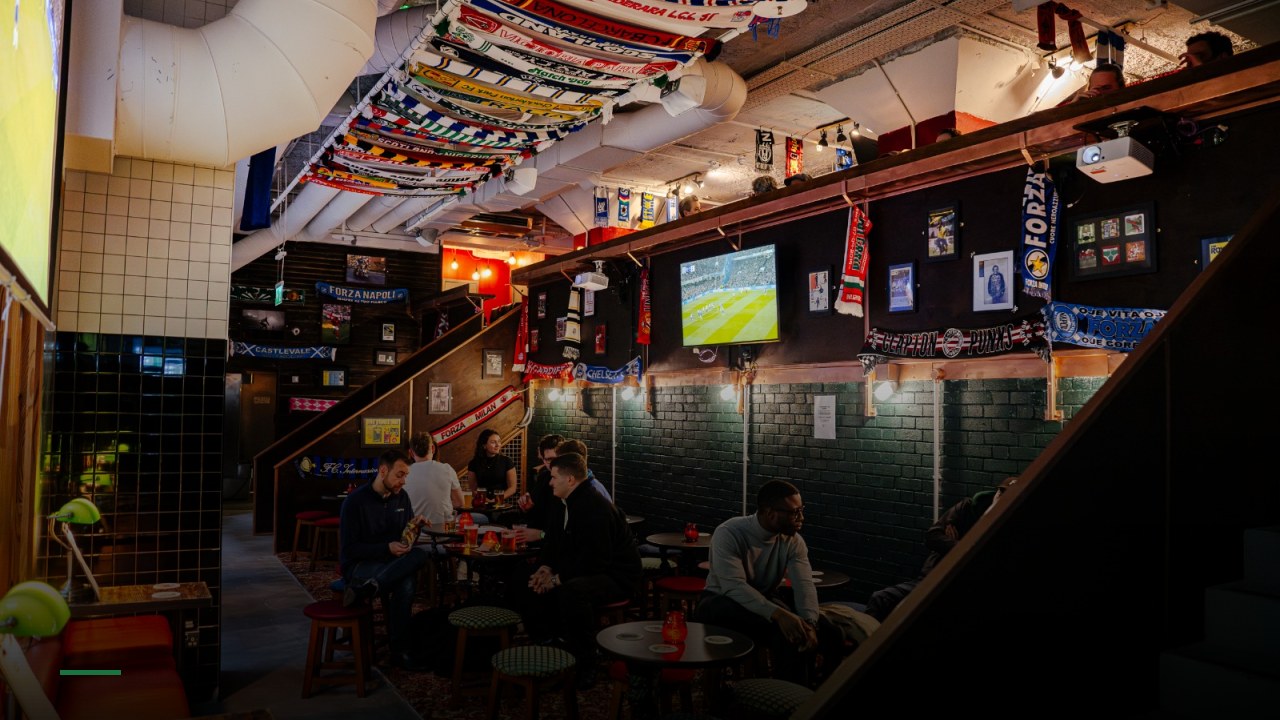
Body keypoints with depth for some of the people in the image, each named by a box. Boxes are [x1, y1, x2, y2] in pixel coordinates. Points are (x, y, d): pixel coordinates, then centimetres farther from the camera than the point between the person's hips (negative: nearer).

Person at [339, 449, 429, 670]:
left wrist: (415, 526, -9)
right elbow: (349, 549, -13)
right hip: (359, 564, -5)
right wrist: (387, 549, -24)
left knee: (419, 555, -31)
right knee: (406, 582, -33)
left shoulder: (401, 496, 6)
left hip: (392, 562, 5)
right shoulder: (356, 501, -12)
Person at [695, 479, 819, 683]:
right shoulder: (729, 533, -25)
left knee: (793, 630, -30)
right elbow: (734, 586, -35)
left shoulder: (793, 541, -9)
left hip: (765, 601, 4)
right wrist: (777, 614, -48)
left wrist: (810, 623, -39)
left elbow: (804, 585, -19)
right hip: (721, 602, -4)